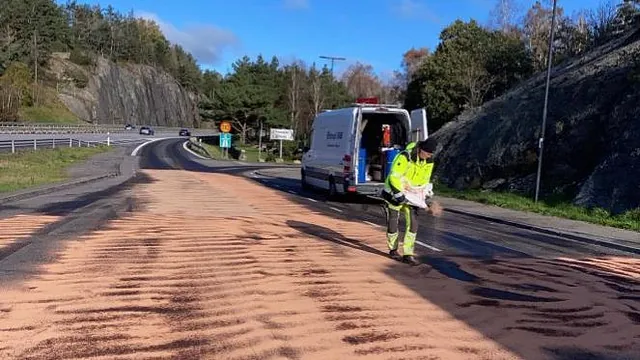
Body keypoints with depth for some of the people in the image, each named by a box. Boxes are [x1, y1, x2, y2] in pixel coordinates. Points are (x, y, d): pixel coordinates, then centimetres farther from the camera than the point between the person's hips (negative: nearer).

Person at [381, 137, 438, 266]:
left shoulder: (429, 161, -5)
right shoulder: (405, 157, -27)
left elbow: (425, 180, 10)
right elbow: (394, 177, -27)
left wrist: (428, 195, 0)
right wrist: (400, 195, -29)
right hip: (395, 192, -5)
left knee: (413, 224, -4)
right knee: (393, 224, 3)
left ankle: (407, 254, 2)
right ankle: (393, 250, 25)